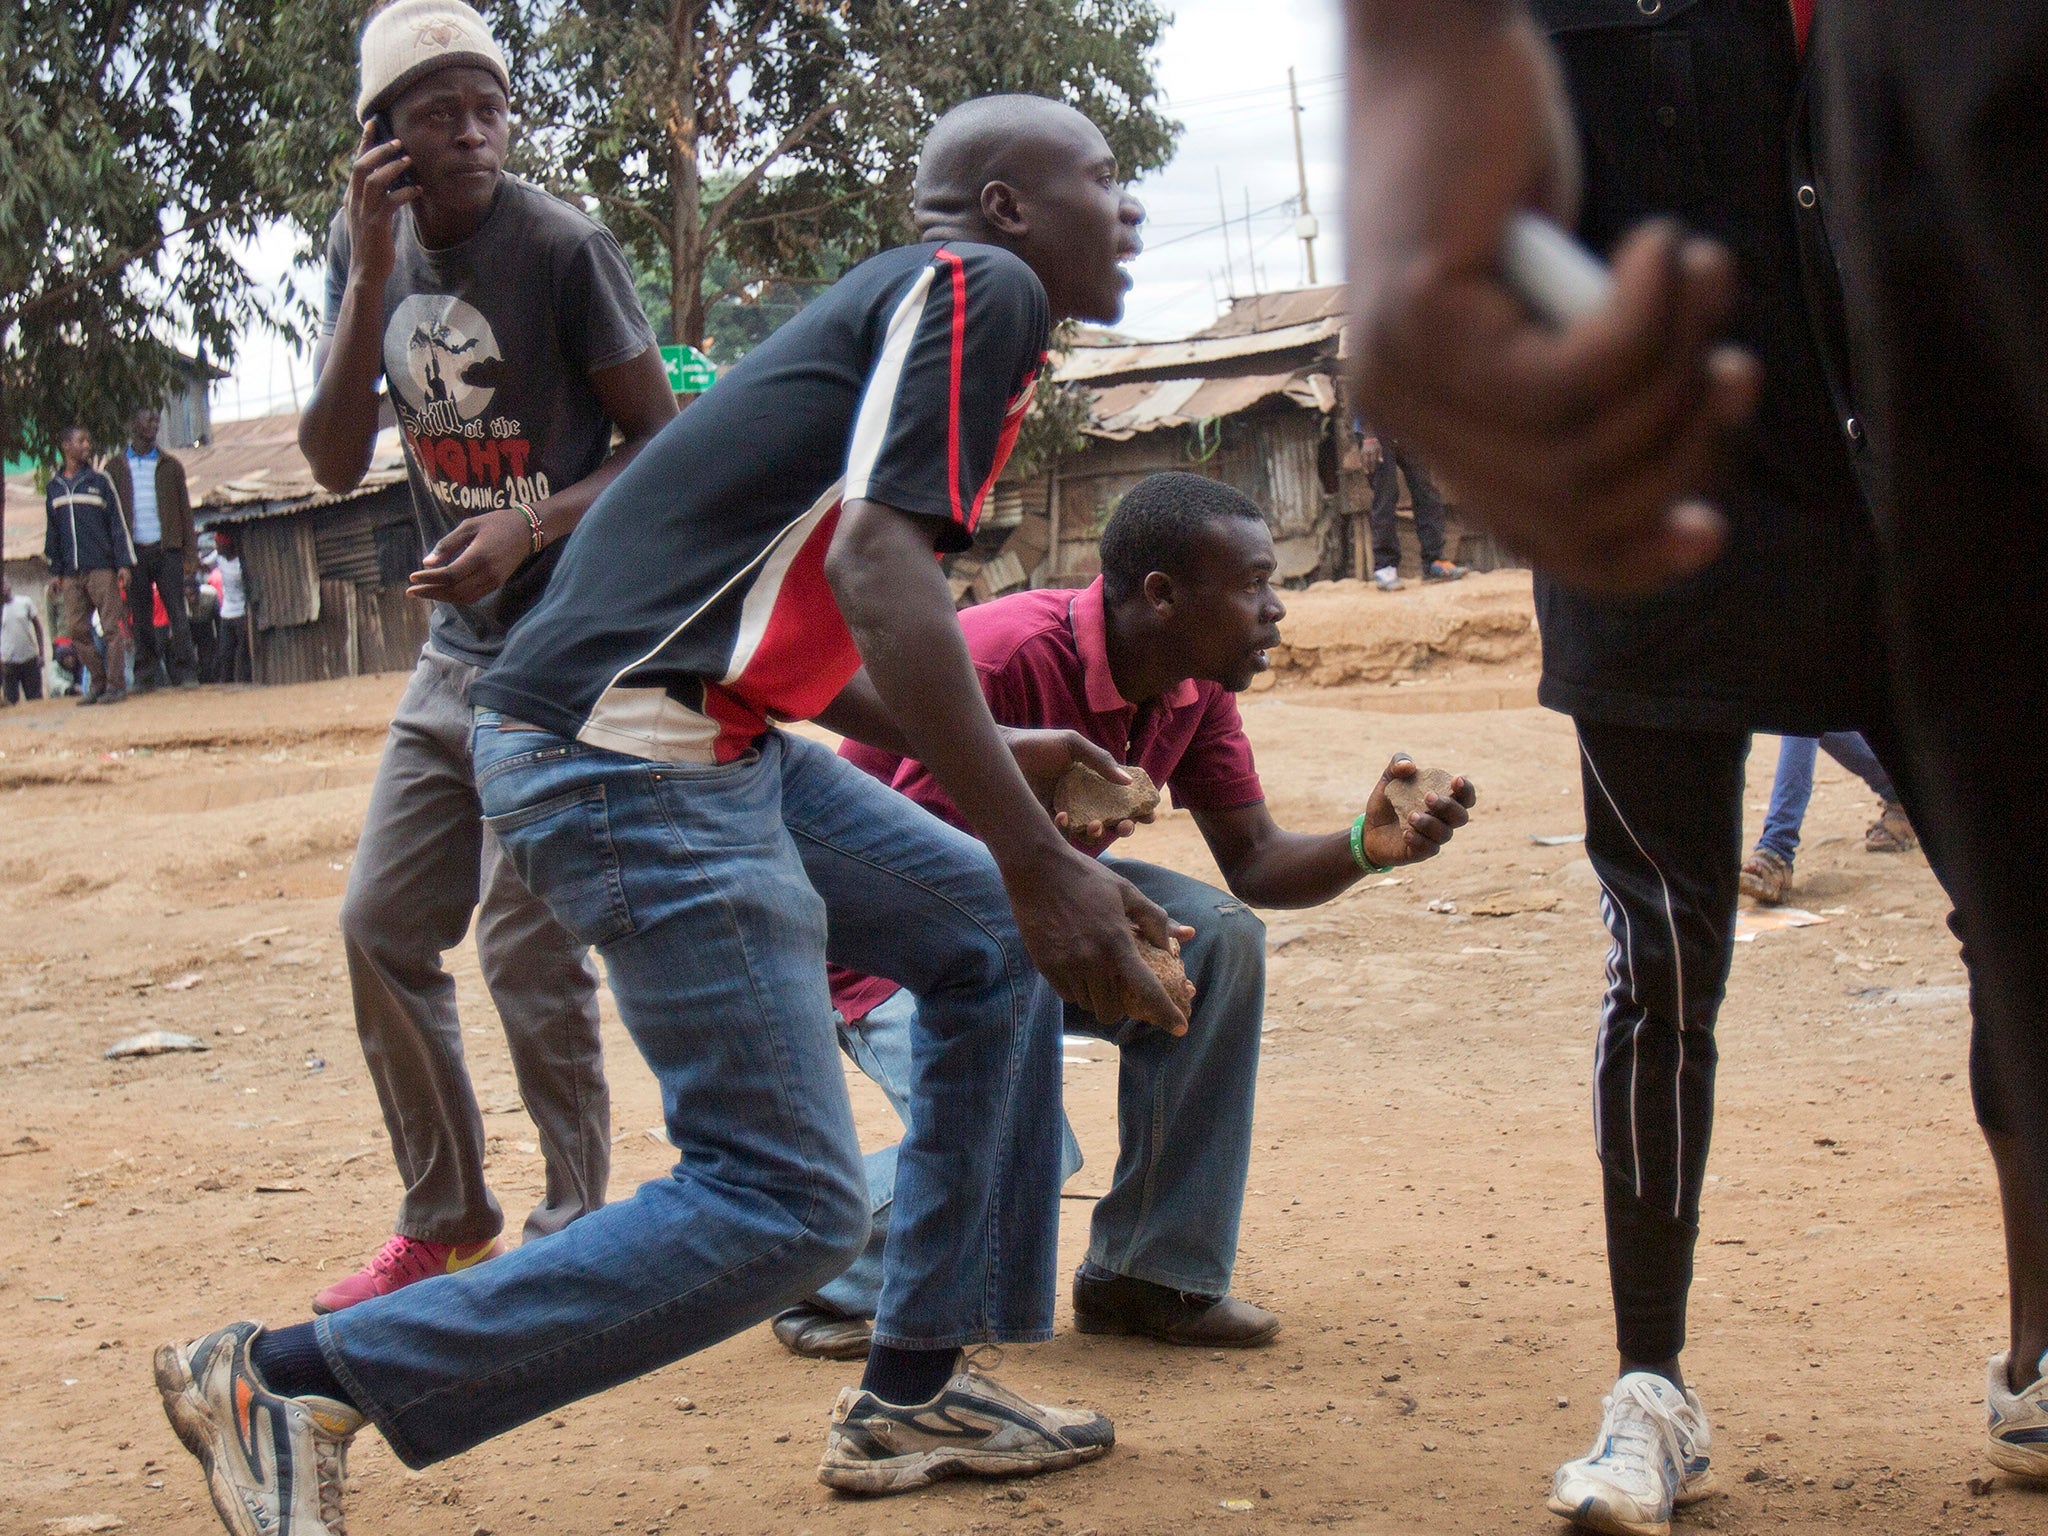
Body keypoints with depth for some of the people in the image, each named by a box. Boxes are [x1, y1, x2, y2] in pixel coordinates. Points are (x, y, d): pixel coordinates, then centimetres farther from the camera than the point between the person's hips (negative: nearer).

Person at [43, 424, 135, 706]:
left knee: (111, 627, -5)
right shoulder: (54, 487, 13)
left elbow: (118, 523, 1)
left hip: (101, 569, -4)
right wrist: (56, 571, 13)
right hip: (71, 574, 4)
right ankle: (97, 680, 11)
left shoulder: (99, 482, 3)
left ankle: (116, 684, -2)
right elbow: (53, 532, 17)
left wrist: (123, 563, -6)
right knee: (76, 629, 1)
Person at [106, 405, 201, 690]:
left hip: (166, 549, 0)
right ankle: (146, 675, 5)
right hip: (133, 551, 0)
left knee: (177, 613, -4)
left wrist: (191, 554, 1)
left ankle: (186, 672, -4)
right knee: (140, 617, 1)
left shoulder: (170, 465, 12)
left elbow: (185, 510, 10)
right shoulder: (115, 468, 9)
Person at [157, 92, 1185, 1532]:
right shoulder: (980, 285, -5)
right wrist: (1034, 857, -22)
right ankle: (289, 1381, -6)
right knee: (788, 1206, -10)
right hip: (632, 750, -11)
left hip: (703, 741, 11)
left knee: (990, 944, 19)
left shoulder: (897, 307, 24)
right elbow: (877, 564, -20)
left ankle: (915, 1394, 21)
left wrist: (985, 755, 32)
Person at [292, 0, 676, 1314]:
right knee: (382, 927, 11)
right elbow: (336, 460, -4)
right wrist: (370, 275, -14)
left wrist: (531, 527, -24)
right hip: (455, 649, 7)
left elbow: (665, 443, -9)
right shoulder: (370, 244, 3)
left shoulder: (563, 247, -15)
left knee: (528, 950, -8)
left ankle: (576, 1231, 8)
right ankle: (447, 1219, 26)